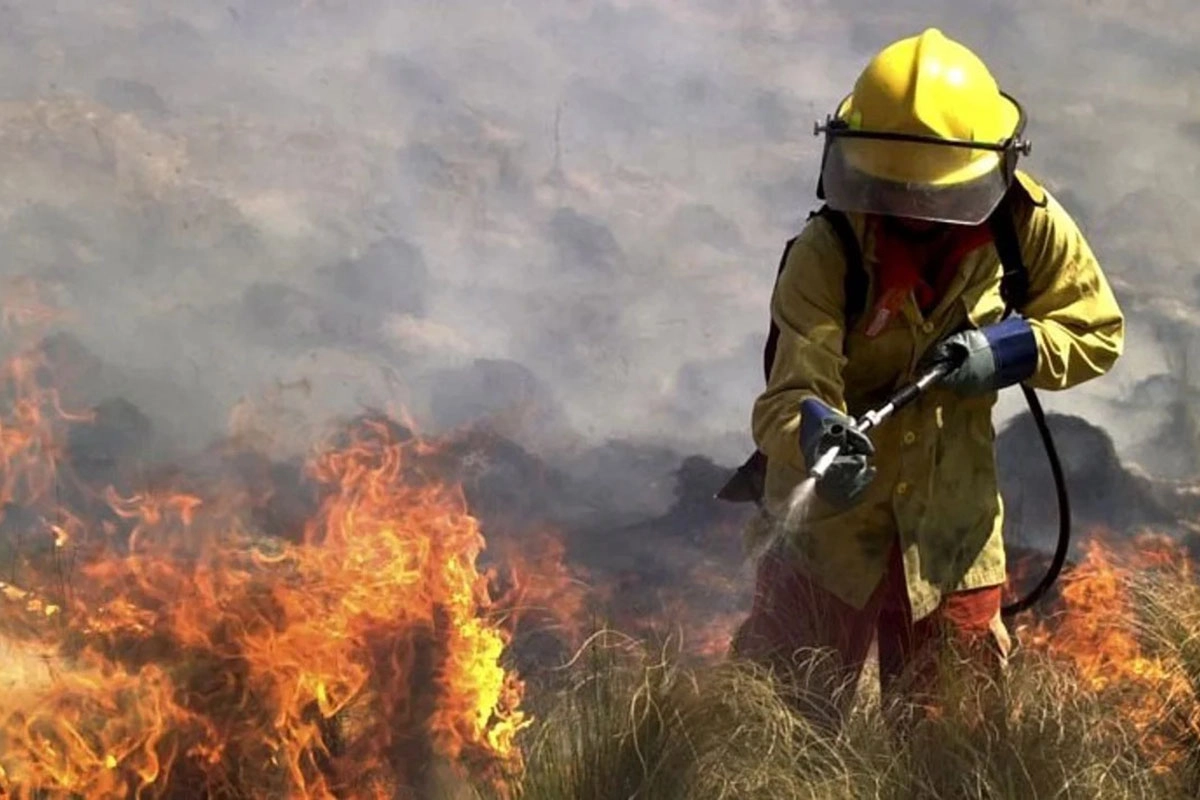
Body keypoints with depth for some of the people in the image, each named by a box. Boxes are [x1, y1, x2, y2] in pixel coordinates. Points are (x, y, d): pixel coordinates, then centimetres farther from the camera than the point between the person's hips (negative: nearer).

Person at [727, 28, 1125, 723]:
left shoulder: (1031, 226, -13)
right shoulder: (825, 254, -23)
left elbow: (1098, 333, -2)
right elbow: (791, 392, -30)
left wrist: (1009, 350, -21)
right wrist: (815, 434, -54)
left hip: (953, 517, 2)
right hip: (831, 509, -2)